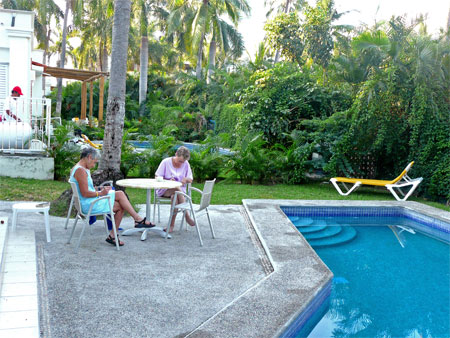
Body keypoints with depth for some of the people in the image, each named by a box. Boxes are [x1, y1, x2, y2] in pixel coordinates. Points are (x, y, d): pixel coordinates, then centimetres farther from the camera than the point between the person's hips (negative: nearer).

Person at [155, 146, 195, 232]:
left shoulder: (186, 164, 5)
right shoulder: (166, 162, -3)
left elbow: (190, 180, 9)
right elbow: (157, 177, -3)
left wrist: (186, 179, -16)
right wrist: (168, 181, -21)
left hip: (179, 190, 2)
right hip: (164, 190, -2)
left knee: (174, 196, -36)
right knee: (177, 189, -37)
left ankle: (172, 224, -30)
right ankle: (187, 215, -32)